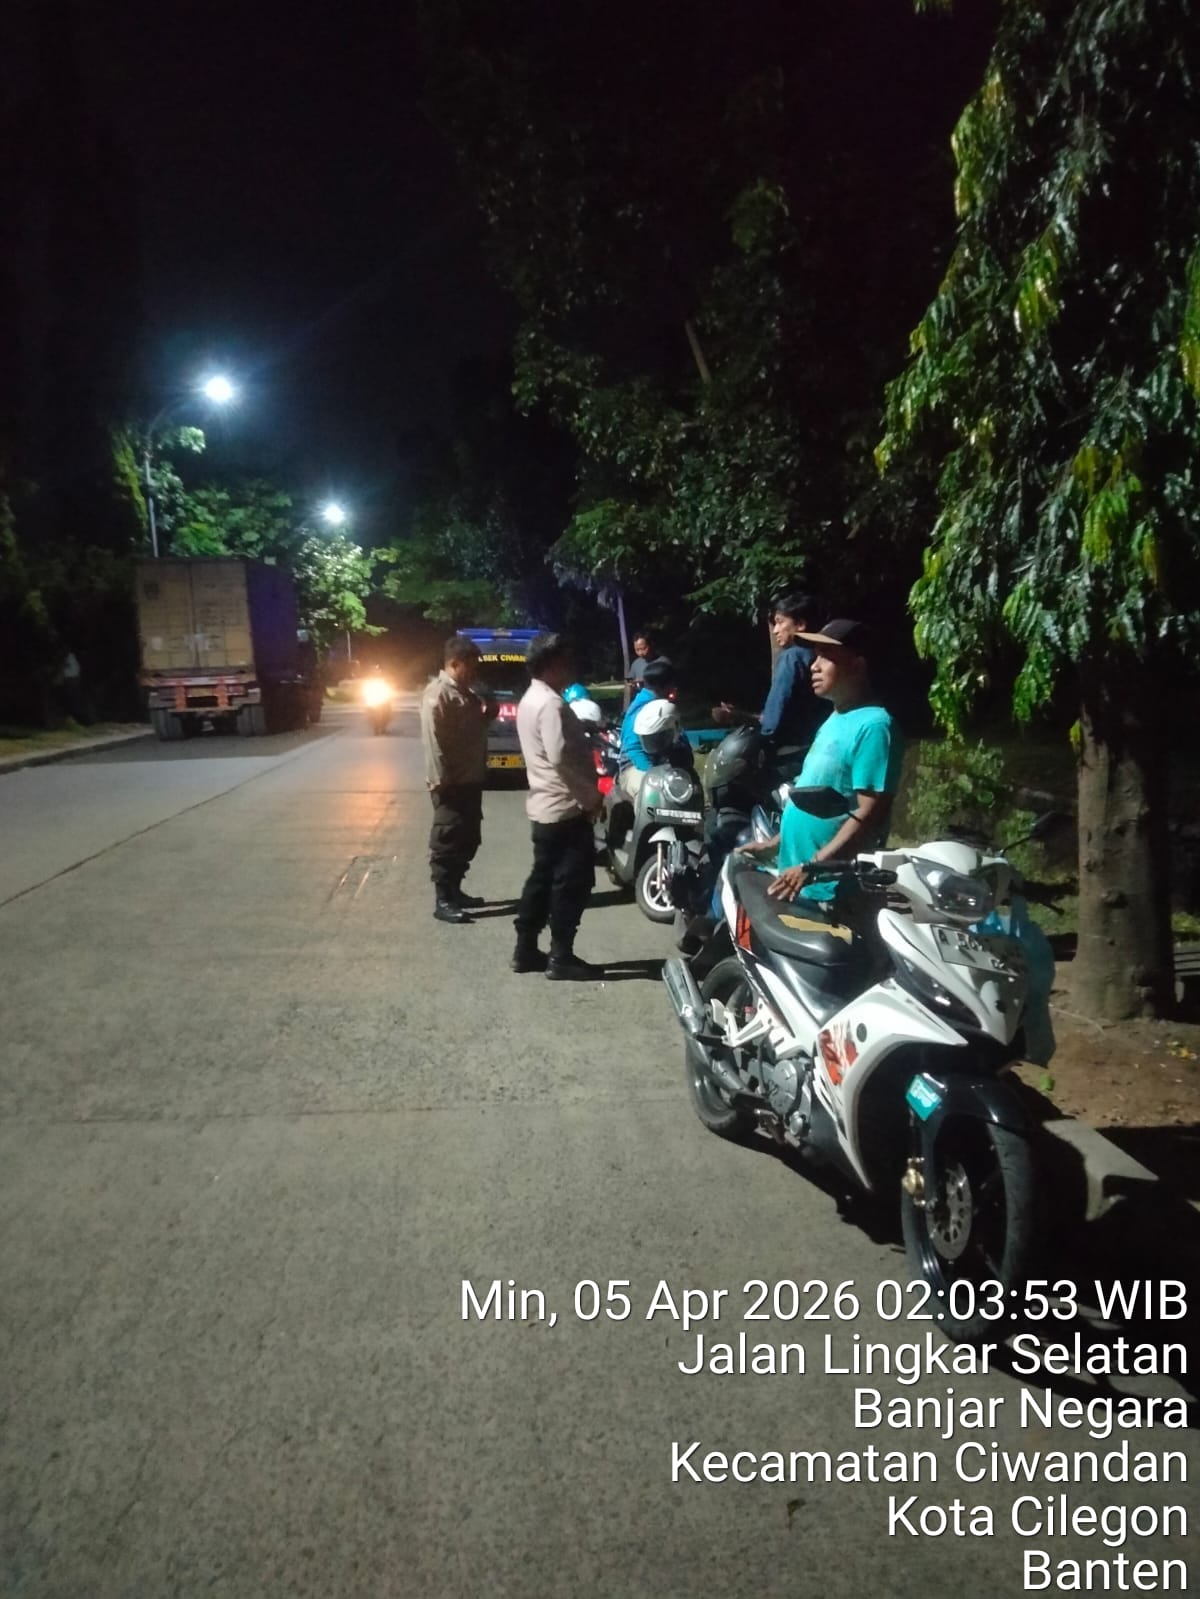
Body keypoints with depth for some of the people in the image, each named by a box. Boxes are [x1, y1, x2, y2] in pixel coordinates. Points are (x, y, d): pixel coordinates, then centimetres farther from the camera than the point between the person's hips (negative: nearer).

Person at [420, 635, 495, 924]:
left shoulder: (465, 693, 15)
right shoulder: (438, 694, -15)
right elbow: (433, 740, -21)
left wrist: (487, 716, 5)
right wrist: (440, 781, -23)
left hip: (471, 779, 10)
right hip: (451, 783, -10)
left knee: (468, 840, 15)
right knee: (448, 843, -5)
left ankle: (454, 891, 26)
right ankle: (443, 902, 0)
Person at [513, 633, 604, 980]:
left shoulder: (530, 698, 15)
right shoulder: (550, 703, -18)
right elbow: (560, 757, -26)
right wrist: (591, 796, -17)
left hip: (544, 806, 10)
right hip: (565, 808, -10)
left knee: (542, 879, 15)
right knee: (572, 882, -3)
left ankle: (526, 950, 20)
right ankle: (561, 958, 3)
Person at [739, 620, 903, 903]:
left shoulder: (873, 725, -17)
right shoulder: (835, 720, 13)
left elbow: (870, 814, -23)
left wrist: (811, 868, -26)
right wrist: (774, 843, 19)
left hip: (829, 892, -10)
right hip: (795, 882, 10)